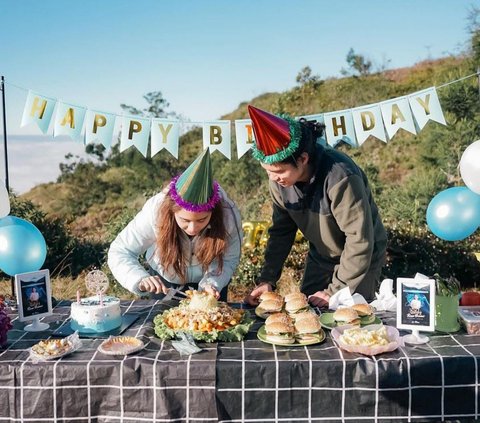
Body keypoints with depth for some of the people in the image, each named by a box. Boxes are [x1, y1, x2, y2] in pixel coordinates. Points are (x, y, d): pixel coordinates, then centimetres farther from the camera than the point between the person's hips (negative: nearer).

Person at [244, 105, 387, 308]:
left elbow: (359, 241, -29)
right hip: (320, 257, 5)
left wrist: (335, 291, -22)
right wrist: (267, 279, -10)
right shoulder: (279, 180, -16)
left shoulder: (340, 177, -35)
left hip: (360, 258, -5)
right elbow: (281, 231, -3)